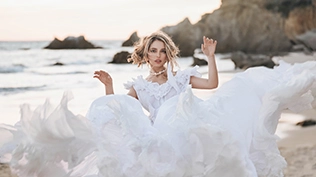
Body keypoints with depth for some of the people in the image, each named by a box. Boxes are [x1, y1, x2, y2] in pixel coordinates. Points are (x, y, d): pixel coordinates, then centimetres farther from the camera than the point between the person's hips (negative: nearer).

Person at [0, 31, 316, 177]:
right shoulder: (140, 85, 25)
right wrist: (108, 87, 4)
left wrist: (211, 57, 7)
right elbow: (119, 108, 17)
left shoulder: (181, 76, 24)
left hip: (185, 130, 0)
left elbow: (213, 83, 14)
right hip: (158, 135, 0)